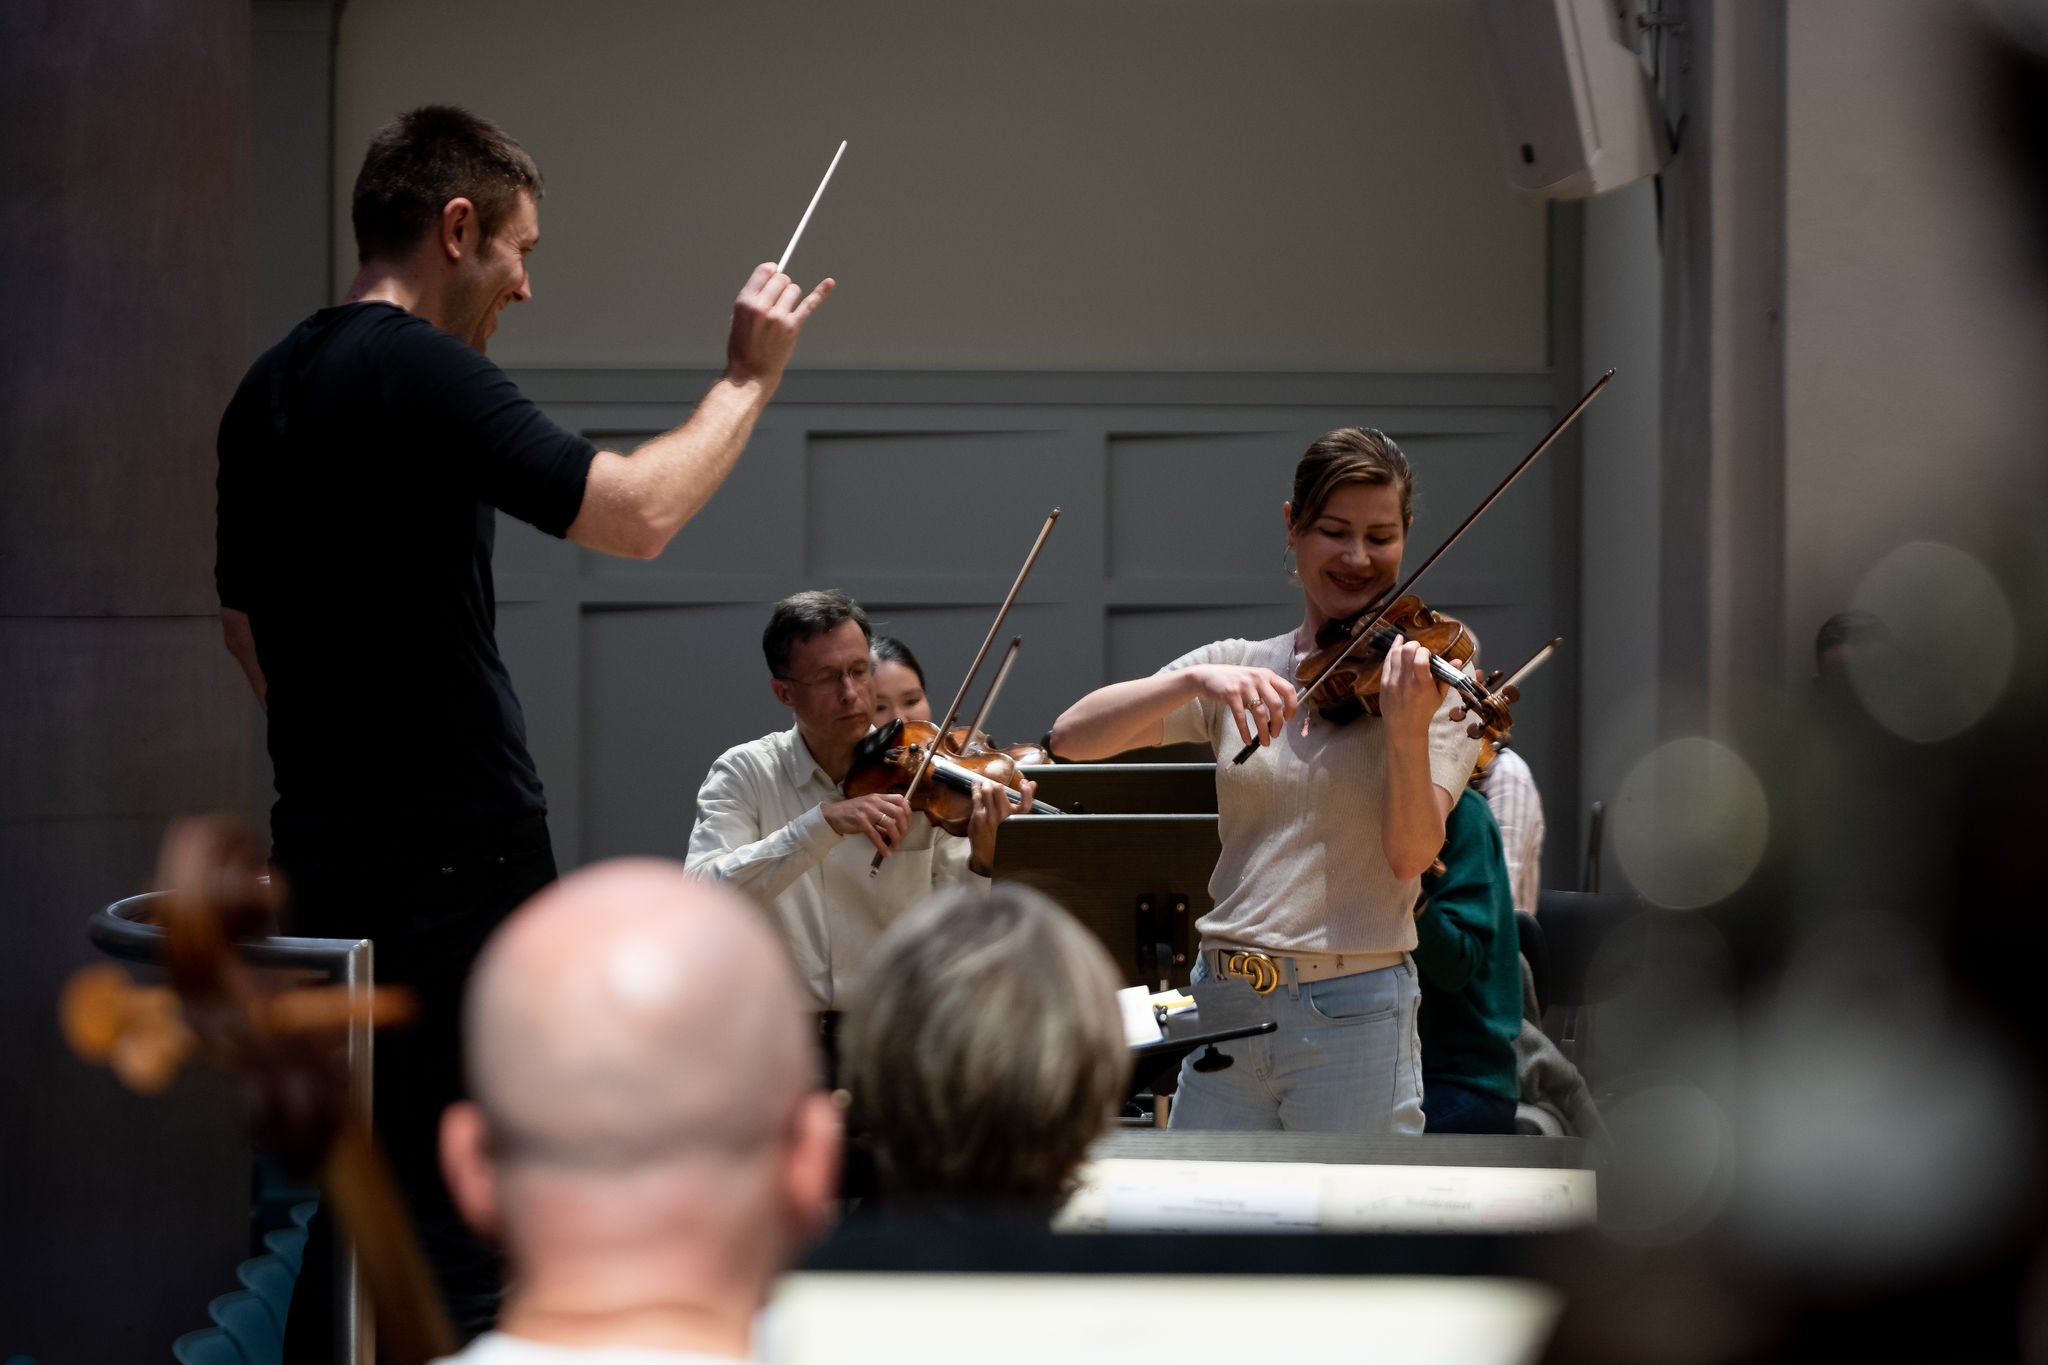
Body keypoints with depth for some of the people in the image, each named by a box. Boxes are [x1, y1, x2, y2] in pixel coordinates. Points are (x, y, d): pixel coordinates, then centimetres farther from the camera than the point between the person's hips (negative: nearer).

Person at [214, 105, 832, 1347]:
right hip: (457, 854, -9)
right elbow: (636, 513, -22)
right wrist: (748, 379, -9)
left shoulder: (270, 391, 13)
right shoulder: (422, 371, -15)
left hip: (324, 851, 9)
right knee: (473, 1213, -5)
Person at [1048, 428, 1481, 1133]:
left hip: (1352, 1020, -3)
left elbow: (1411, 853, -13)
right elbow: (1071, 736, -4)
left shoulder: (1428, 678, -1)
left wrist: (1408, 728, -30)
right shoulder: (1237, 667, 8)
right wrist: (1199, 680, -20)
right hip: (1222, 1004, 3)